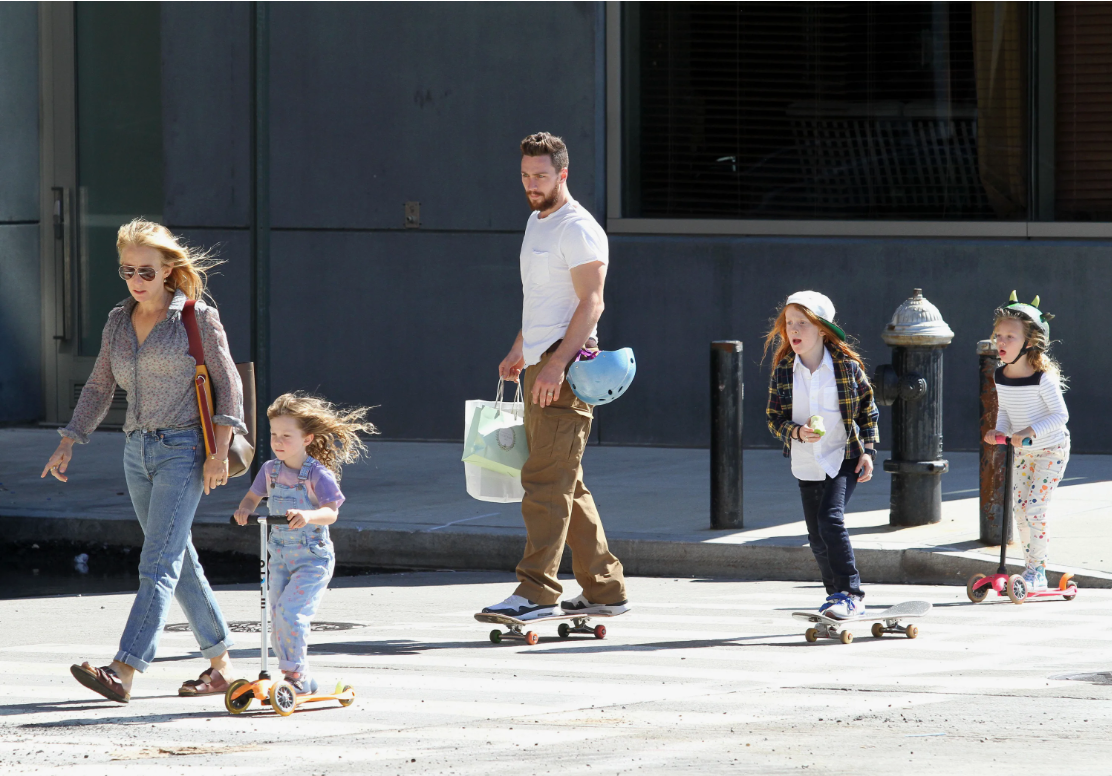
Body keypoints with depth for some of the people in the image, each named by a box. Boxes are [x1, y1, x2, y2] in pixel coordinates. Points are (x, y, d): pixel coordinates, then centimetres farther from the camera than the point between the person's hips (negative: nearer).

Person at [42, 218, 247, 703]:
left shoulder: (197, 318, -6)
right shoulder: (119, 321, 10)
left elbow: (228, 384, -5)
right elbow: (100, 387, 16)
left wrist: (219, 452, -13)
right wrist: (68, 444, 9)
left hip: (183, 449, -7)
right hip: (138, 450, 7)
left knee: (157, 564, -14)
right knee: (179, 562, 12)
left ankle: (123, 673, -24)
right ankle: (220, 663, 23)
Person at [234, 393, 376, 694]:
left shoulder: (318, 474, -15)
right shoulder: (270, 470, 3)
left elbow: (331, 512, -24)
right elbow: (253, 496, 13)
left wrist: (307, 516, -44)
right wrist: (244, 509, -11)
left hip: (313, 559, -6)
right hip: (280, 556, 7)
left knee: (289, 612, -22)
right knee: (278, 624, 8)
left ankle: (294, 675, -9)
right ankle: (303, 679, 24)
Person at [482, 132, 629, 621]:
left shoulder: (578, 228, -11)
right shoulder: (536, 221, 20)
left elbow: (591, 303, -18)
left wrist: (557, 364, -25)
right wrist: (518, 351, 28)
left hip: (566, 366, -10)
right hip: (539, 363, 10)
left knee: (546, 480, -14)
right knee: (566, 484, 11)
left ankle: (537, 590, -18)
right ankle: (604, 589, 15)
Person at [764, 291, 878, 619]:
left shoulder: (847, 365, -5)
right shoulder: (783, 371, 1)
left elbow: (868, 410, 5)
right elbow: (774, 417, 5)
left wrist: (868, 451, -3)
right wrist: (796, 432, -16)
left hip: (844, 460, -4)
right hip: (806, 465, 4)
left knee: (830, 518, -22)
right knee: (817, 536, 7)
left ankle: (850, 594, -17)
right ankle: (838, 594, 24)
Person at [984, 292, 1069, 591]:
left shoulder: (1043, 378, -24)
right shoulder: (1001, 377, -3)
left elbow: (1060, 415, -21)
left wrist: (1030, 431, -32)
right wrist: (999, 431, -11)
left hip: (1051, 451, -7)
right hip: (1023, 453, 7)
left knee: (1035, 510, -13)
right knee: (1019, 510, 6)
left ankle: (1036, 572, -2)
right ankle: (1032, 568, 20)